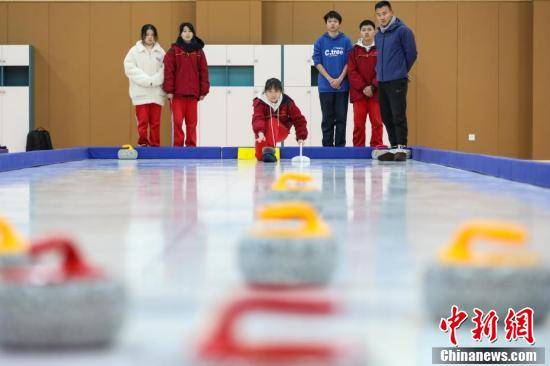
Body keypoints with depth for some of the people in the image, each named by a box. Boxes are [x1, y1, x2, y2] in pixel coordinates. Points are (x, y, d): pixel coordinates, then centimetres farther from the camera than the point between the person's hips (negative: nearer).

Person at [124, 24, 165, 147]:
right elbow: (130, 69, -4)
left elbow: (164, 69, 1)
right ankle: (143, 143, 0)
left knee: (155, 122, 3)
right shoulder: (135, 51, 4)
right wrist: (146, 80, -11)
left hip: (157, 92, 2)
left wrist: (154, 80, -14)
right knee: (143, 121, -6)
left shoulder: (160, 52, 8)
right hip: (141, 92, -2)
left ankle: (155, 144, 8)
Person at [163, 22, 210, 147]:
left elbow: (203, 71, 8)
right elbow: (168, 71, -2)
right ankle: (178, 145, 2)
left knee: (192, 122, 3)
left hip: (193, 93, 2)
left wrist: (203, 91, 2)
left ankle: (191, 145, 9)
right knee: (177, 120, -4)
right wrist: (169, 90, -9)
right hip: (177, 92, -2)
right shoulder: (174, 51, 3)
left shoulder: (199, 51, 10)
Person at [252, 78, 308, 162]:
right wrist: (260, 133, -54)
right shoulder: (260, 103, -17)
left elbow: (299, 119, -7)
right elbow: (257, 119, -34)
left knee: (272, 121, -32)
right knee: (260, 157, -11)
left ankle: (269, 150, -42)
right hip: (264, 131, 1)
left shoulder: (287, 102, -12)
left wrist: (301, 137, -16)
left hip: (281, 132, -1)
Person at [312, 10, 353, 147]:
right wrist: (330, 79, -9)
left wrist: (340, 79, -11)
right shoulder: (320, 41, 2)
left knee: (341, 117, 3)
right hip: (325, 86, 0)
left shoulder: (346, 41, 0)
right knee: (327, 118, 5)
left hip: (342, 86, 0)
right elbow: (317, 62, 0)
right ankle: (327, 145, 11)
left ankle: (340, 145, 9)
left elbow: (348, 62, -1)